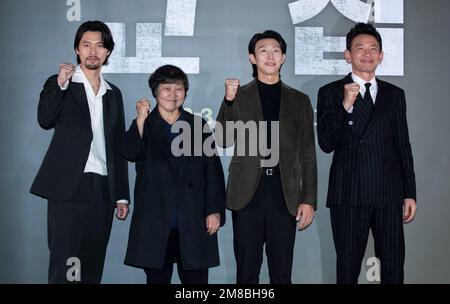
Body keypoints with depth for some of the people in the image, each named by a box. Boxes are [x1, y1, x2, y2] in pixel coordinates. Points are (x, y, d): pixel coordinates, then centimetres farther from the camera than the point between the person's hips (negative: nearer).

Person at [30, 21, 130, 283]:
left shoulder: (113, 94, 16)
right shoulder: (60, 84, 5)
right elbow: (45, 120, -14)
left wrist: (122, 195, 13)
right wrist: (60, 84, -23)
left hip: (103, 189, 4)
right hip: (69, 186, -4)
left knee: (93, 267, 6)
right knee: (64, 265, -6)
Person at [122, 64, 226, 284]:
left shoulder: (199, 125, 11)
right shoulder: (143, 126, 10)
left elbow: (213, 171, 7)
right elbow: (130, 154, -10)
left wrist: (215, 210, -1)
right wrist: (141, 120, -17)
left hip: (193, 222, 0)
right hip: (154, 222, 0)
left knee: (196, 278, 1)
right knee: (157, 278, 7)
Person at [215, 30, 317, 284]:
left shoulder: (299, 100, 11)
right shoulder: (238, 96, 10)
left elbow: (307, 154, 9)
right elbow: (224, 140, 0)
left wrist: (309, 200, 2)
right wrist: (229, 100, -12)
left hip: (284, 194, 1)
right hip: (248, 193, 0)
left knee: (282, 272, 4)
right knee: (247, 272, 5)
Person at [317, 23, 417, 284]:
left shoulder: (395, 95, 13)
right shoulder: (330, 93, 3)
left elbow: (403, 145, 13)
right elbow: (326, 144, -7)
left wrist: (410, 193, 10)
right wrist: (345, 106, -18)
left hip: (389, 194, 3)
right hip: (349, 194, -2)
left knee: (394, 267, 6)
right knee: (348, 267, 8)